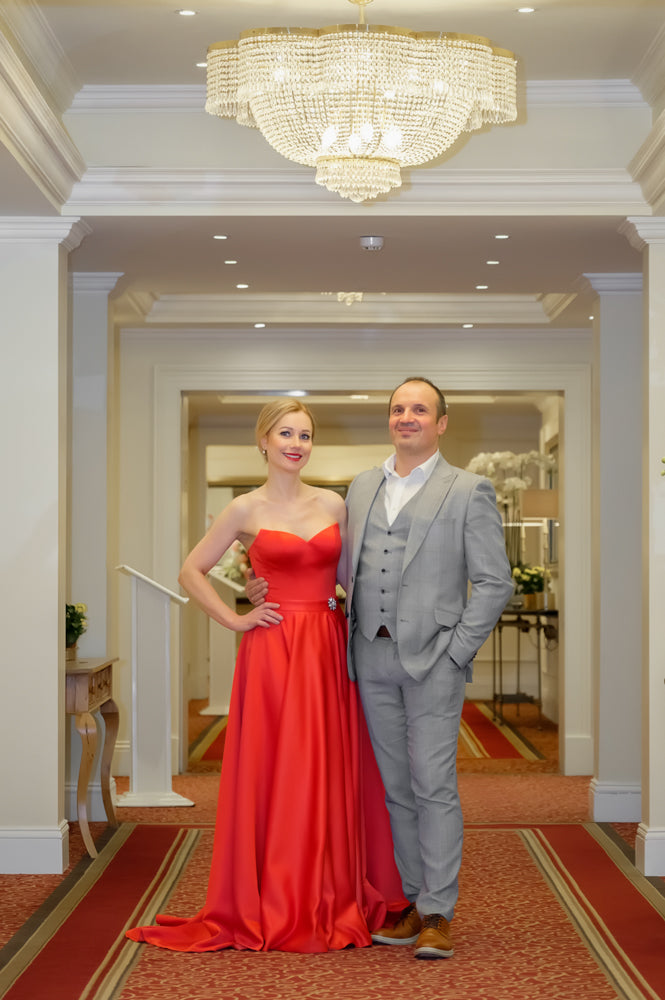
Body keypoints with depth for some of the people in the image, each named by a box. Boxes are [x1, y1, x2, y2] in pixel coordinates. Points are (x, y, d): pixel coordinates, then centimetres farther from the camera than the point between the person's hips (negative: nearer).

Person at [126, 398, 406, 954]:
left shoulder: (334, 505, 9)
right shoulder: (246, 511, 1)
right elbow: (192, 571, 5)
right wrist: (234, 620, -1)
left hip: (329, 649, 3)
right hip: (272, 653, -3)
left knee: (331, 775, 5)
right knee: (273, 776, 0)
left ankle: (333, 902, 17)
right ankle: (273, 909, 11)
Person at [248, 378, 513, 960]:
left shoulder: (469, 491, 0)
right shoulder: (362, 488, 15)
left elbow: (494, 581, -3)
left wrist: (455, 652, -9)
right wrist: (270, 588, 6)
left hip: (432, 659, -5)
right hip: (372, 656, 5)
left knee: (434, 786, -5)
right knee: (397, 787, 10)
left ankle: (438, 914, 3)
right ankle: (415, 900, 20)